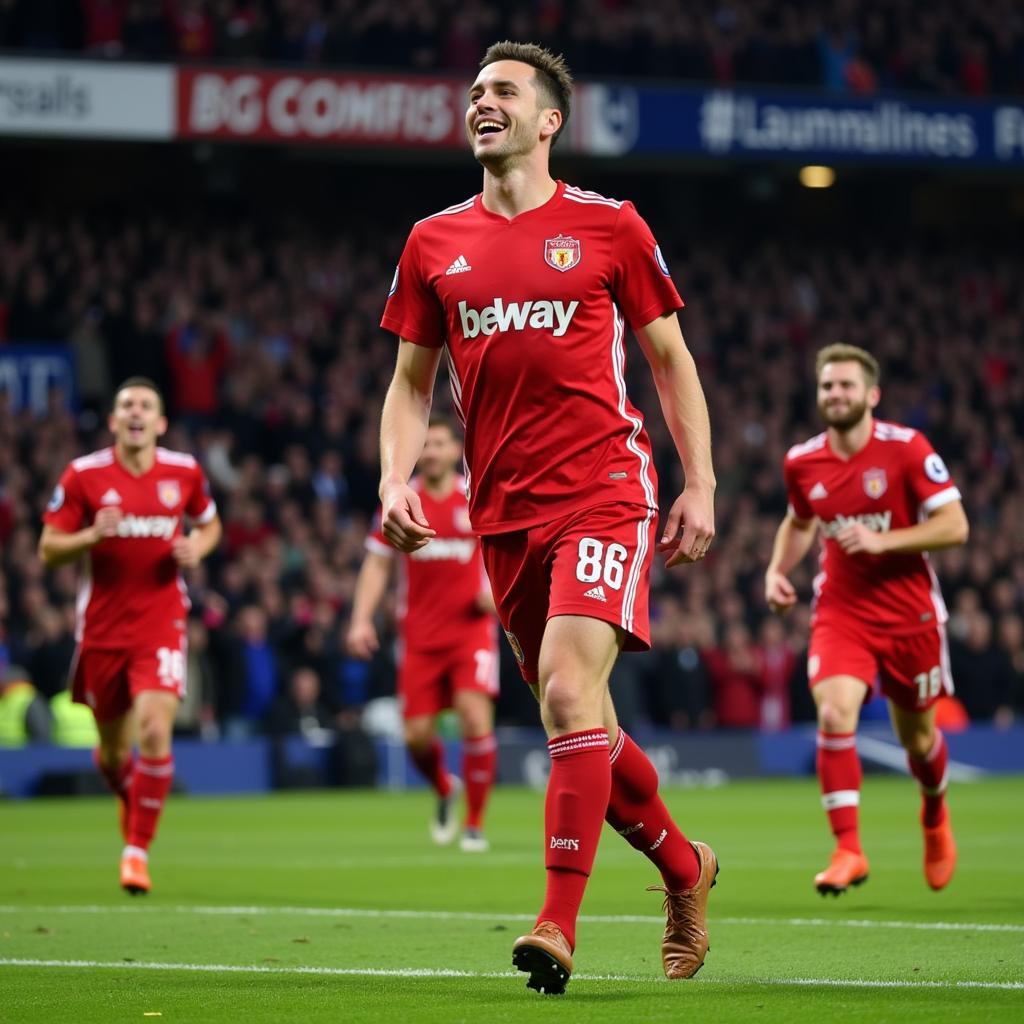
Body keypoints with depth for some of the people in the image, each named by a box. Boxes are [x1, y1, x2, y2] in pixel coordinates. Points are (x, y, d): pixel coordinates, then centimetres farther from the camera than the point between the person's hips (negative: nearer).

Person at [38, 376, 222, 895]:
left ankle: (137, 849, -8)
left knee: (154, 731, -19)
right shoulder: (84, 475, -5)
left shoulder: (184, 472, 0)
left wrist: (196, 547, -4)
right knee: (113, 747, 10)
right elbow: (48, 549, -2)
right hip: (102, 627, 0)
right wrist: (93, 535, -21)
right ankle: (130, 800, 46)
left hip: (161, 622, 0)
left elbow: (209, 525, 19)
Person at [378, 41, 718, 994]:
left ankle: (558, 924, -18)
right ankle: (683, 868, 30)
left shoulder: (608, 226, 2)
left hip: (602, 495, -4)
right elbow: (411, 381, 17)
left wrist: (699, 486, 2)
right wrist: (396, 479, 1)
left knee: (570, 692, -19)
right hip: (505, 512, 5)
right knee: (578, 721, 8)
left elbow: (671, 360, 8)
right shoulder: (435, 243, 10)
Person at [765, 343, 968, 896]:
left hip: (909, 614, -2)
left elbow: (954, 525, -13)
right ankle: (848, 850, -19)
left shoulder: (906, 447, -11)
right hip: (840, 612, 2)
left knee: (917, 735, 11)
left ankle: (935, 814, 45)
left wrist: (883, 540, -23)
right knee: (834, 713, -23)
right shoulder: (802, 462, 1)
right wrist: (777, 568, 4)